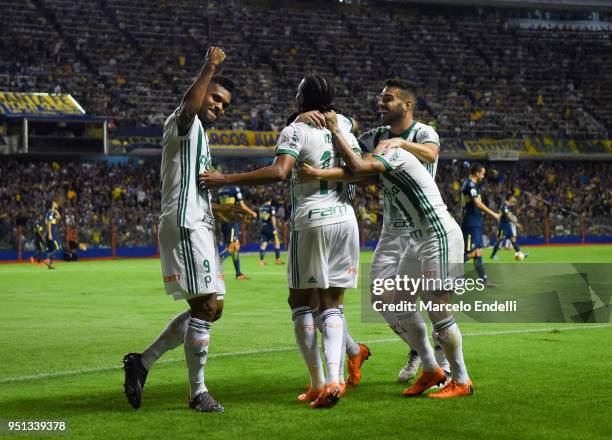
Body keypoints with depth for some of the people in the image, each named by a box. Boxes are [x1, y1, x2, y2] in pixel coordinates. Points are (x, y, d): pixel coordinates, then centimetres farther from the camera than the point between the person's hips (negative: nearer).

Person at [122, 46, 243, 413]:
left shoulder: (201, 138, 26)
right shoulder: (183, 125, -4)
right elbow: (189, 107, -30)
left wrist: (219, 209, 24)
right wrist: (210, 69, -32)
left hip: (199, 227, 10)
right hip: (185, 226, -10)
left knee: (211, 308, 10)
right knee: (206, 306, -11)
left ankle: (142, 362, 13)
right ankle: (198, 393, -5)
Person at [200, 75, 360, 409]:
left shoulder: (295, 131, -7)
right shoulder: (343, 128, 11)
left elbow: (278, 172, -22)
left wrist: (226, 179, -19)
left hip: (312, 221, -5)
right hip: (346, 219, 5)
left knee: (300, 301, 6)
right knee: (332, 305, 6)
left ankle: (318, 383, 2)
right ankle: (333, 379, -11)